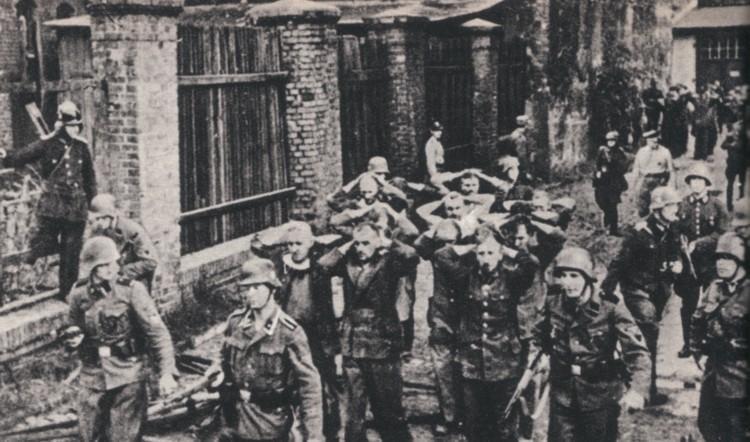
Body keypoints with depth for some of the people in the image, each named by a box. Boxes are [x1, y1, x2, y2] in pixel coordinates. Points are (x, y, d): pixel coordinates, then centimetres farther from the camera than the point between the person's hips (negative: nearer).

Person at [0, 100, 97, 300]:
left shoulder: (82, 147, 5)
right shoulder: (46, 144, -5)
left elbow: (90, 177, 13)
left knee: (71, 252, 6)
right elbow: (23, 156, -11)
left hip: (77, 207, 3)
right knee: (45, 244, -11)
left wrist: (93, 202, 15)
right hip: (51, 206, -3)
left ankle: (67, 291, 16)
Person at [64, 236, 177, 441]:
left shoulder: (131, 291, -9)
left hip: (128, 379, -3)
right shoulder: (78, 297, 3)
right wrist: (73, 341, -4)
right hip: (92, 380, 3)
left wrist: (167, 372, -19)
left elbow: (157, 332, -12)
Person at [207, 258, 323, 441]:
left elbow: (308, 384, -15)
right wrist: (219, 371, -6)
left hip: (269, 425, -4)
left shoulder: (289, 332, -16)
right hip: (233, 419, 5)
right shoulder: (235, 321, -1)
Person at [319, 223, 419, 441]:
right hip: (352, 346, 4)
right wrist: (346, 247, -3)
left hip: (382, 345, -4)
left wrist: (387, 243, -9)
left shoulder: (388, 262, -4)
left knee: (388, 409, 5)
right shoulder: (349, 262, 6)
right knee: (354, 408, 12)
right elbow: (322, 265, -6)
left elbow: (412, 257, -22)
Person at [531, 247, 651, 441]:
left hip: (600, 398, -3)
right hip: (562, 397, 3)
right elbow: (540, 336, 15)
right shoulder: (553, 303, -5)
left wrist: (637, 390, -32)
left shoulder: (610, 308, -17)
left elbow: (636, 351, -20)